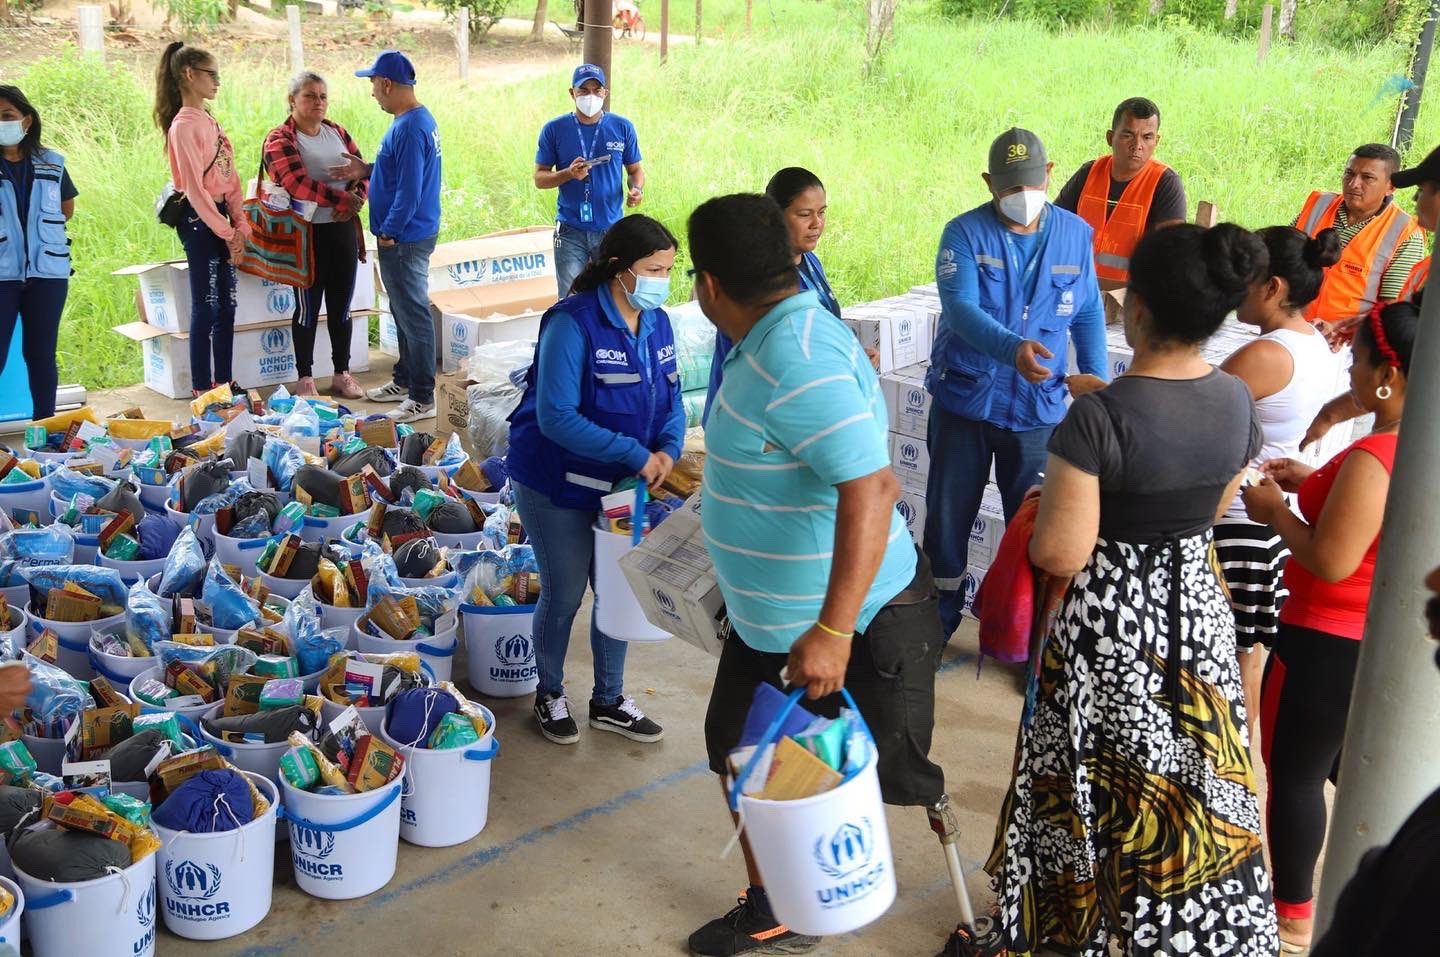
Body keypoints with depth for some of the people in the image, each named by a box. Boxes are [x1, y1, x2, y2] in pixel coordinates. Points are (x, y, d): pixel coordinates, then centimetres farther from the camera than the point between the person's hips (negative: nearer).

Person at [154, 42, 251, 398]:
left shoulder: (209, 122, 14)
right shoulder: (184, 125, -12)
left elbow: (230, 178, 13)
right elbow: (194, 187, -16)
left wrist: (240, 225, 4)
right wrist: (226, 231, -15)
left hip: (220, 218, 9)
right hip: (199, 221, -9)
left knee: (226, 305, 11)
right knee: (206, 306, -4)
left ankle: (224, 381, 19)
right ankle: (201, 388, 3)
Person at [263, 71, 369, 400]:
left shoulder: (337, 132, 12)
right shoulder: (280, 140, -7)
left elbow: (363, 172, 7)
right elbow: (297, 184, -21)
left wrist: (355, 201, -13)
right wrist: (343, 198, -22)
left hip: (343, 229, 5)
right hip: (307, 233, -5)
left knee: (341, 306, 11)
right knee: (308, 309, 3)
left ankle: (342, 374, 21)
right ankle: (305, 377, 14)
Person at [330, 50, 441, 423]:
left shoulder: (409, 128, -22)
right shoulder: (417, 119, 11)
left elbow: (409, 190, -24)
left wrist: (389, 233, -17)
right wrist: (366, 171, 11)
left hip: (405, 238, -11)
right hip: (405, 235, 11)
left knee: (413, 315, -5)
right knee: (404, 312, 20)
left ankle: (422, 399, 1)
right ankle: (404, 380, 32)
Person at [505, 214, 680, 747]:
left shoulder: (657, 324, -2)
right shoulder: (572, 323, -24)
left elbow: (671, 398, 6)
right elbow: (557, 417, -28)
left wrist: (668, 449, -15)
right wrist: (636, 454, -29)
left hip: (621, 485, 6)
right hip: (557, 483, -6)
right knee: (564, 595, 6)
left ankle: (609, 701, 32)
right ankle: (550, 694, 30)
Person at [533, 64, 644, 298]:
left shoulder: (622, 127, 3)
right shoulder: (554, 130, 0)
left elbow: (636, 169, 11)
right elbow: (540, 178, 2)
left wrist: (636, 189, -12)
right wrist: (568, 174, -17)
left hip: (612, 228, 1)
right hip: (570, 232, -1)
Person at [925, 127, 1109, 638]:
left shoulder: (1075, 234, 1)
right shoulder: (965, 233, -10)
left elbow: (1088, 313, 9)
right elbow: (961, 308, -24)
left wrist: (1096, 378, -1)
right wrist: (1013, 348, -41)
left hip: (1038, 404, 2)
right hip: (964, 399, -1)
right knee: (948, 514, 10)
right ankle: (940, 614, 28)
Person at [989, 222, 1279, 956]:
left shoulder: (1099, 417, -26)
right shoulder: (1238, 402, -6)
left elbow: (1059, 554, -25)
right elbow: (1214, 510, 9)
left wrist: (1043, 507, -5)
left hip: (1110, 623, -5)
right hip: (1198, 605, 5)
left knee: (1095, 781, 15)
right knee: (1197, 786, 19)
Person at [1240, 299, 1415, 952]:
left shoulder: (1373, 458, -27)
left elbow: (1330, 561, -26)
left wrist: (1276, 511, -11)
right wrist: (1315, 483, 9)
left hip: (1329, 644, -9)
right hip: (1391, 642, 9)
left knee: (1294, 773, 8)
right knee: (1354, 767, 24)